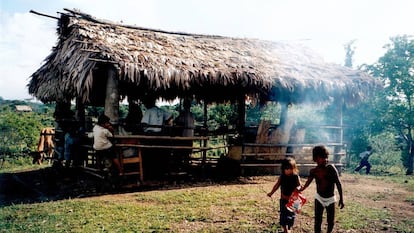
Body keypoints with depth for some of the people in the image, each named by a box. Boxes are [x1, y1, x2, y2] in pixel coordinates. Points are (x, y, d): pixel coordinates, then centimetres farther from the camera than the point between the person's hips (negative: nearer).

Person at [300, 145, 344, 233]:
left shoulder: (331, 168, -15)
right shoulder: (313, 171, -8)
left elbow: (338, 183, -12)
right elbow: (307, 183, -14)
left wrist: (341, 198, -13)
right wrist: (300, 189, -33)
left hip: (330, 199, 0)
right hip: (319, 198, 1)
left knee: (331, 222, 9)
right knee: (318, 221, -1)